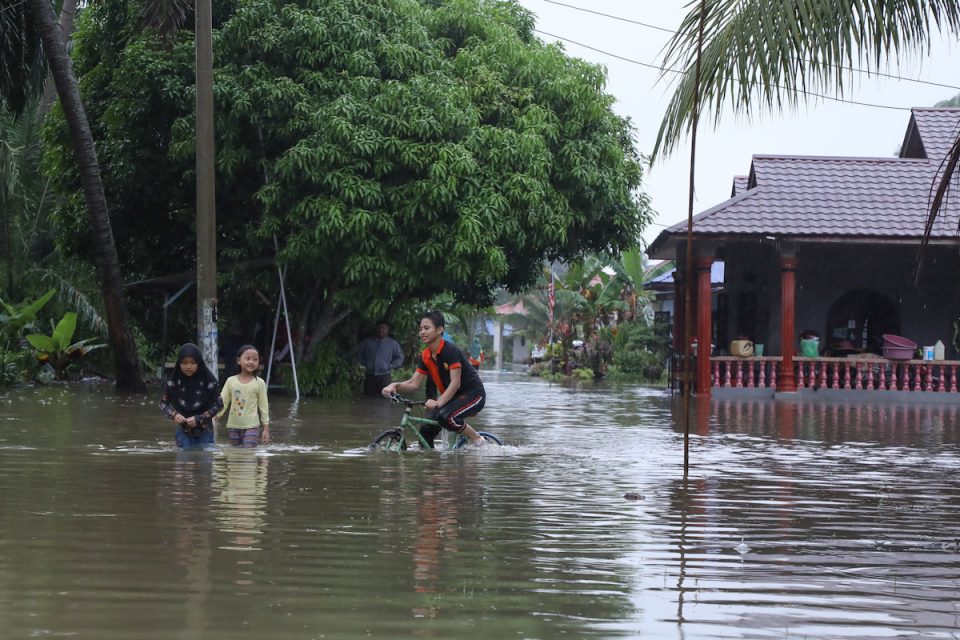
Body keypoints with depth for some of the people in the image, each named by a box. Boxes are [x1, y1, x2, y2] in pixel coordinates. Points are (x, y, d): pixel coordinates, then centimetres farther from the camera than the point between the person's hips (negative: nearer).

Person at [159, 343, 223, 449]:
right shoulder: (174, 381, -8)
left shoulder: (208, 380, -13)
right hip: (184, 430, 1)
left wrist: (199, 419, -17)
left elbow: (218, 404, -7)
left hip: (204, 431, -1)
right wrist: (174, 414, -18)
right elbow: (163, 403, 3)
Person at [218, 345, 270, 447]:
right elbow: (222, 402, 4)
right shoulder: (231, 381, 3)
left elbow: (263, 406, 2)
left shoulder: (259, 382, -2)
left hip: (251, 426, -3)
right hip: (234, 426, 3)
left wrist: (266, 428, 1)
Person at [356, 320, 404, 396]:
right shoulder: (368, 341, 6)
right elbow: (359, 353, 18)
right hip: (370, 376, 2)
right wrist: (365, 364, 7)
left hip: (384, 376, -2)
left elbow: (400, 358, 8)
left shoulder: (393, 344, 3)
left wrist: (390, 366, -2)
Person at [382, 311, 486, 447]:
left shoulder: (450, 350, -21)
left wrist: (438, 403, -39)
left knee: (445, 416, -32)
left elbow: (455, 383, -27)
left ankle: (477, 440, -13)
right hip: (452, 397, 8)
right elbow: (414, 383, -1)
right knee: (426, 431, -7)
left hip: (473, 394, -7)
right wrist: (395, 386, -20)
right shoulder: (425, 357, 2)